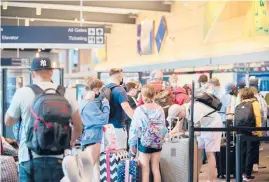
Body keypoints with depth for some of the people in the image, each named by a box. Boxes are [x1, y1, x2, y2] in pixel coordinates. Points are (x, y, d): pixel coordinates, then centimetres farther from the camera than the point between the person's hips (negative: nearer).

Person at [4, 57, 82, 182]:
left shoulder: (22, 93, -4)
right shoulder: (66, 94, 2)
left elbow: (8, 122, 12)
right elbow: (78, 128, 9)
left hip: (31, 159, -2)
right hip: (57, 159, 2)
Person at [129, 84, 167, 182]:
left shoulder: (139, 110, -12)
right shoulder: (160, 109, -3)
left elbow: (135, 128, -10)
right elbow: (163, 127, 1)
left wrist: (132, 144, -2)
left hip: (144, 143, -3)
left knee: (145, 171, 4)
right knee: (156, 169, 13)